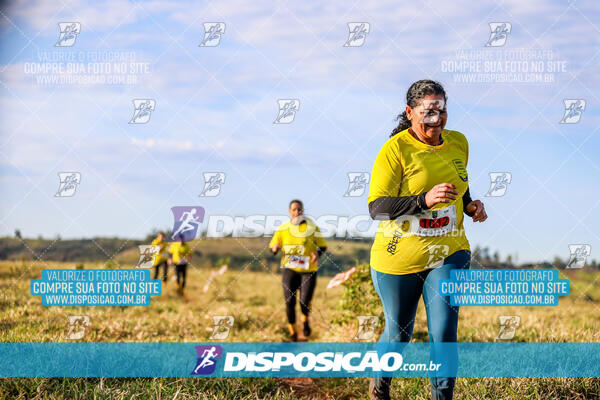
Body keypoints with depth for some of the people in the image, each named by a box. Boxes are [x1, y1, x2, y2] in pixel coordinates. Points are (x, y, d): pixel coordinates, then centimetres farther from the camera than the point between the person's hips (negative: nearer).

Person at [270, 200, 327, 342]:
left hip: (308, 270, -1)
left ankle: (305, 320, 26)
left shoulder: (312, 227, -1)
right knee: (289, 301, -7)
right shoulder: (282, 229, 3)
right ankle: (292, 331, 15)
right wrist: (275, 249, -15)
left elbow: (322, 246, 5)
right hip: (289, 269, 1)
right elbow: (273, 248, 9)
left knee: (305, 301, -10)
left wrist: (317, 255, -16)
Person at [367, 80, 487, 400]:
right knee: (398, 333, 13)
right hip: (399, 258, -3)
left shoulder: (458, 143, 4)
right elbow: (376, 207, -20)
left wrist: (470, 205, 1)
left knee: (444, 334, -11)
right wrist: (425, 199, -32)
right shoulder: (395, 149, -14)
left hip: (448, 254, 3)